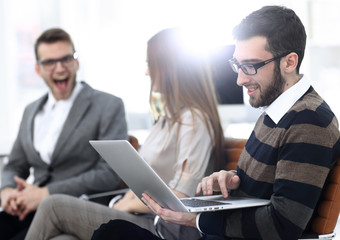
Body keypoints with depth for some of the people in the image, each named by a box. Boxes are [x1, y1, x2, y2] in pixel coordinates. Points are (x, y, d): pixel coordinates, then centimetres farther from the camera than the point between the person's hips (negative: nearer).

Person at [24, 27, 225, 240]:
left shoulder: (194, 120, -11)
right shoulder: (169, 115, 20)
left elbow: (178, 200, -16)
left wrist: (128, 205, -3)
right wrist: (123, 202, 4)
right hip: (141, 218, 9)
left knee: (55, 206, -13)